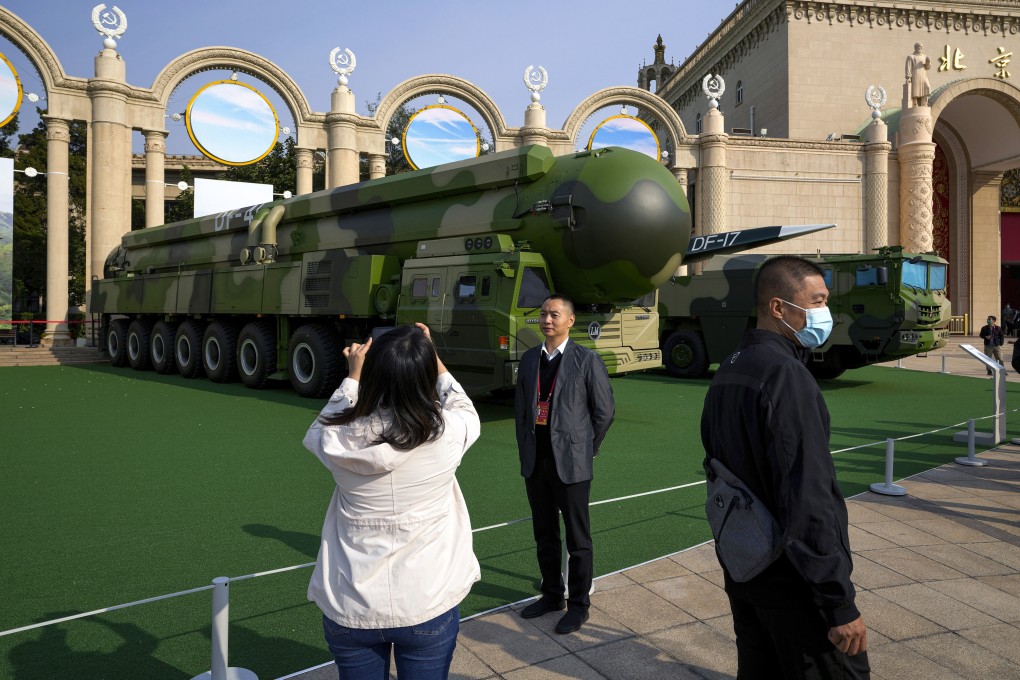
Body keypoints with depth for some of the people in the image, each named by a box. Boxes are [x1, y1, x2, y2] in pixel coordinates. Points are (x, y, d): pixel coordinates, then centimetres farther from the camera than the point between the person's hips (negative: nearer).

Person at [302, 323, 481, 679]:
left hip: (350, 609, 2)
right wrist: (430, 358, 13)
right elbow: (465, 411, 8)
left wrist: (353, 375, 15)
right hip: (428, 606, -1)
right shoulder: (446, 434, -17)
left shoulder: (341, 440, -14)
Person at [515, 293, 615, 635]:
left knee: (577, 539, 7)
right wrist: (525, 449, 10)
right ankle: (551, 594, 34)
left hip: (570, 464, -5)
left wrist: (585, 450, 1)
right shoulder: (529, 359, 7)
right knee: (544, 536, 17)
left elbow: (605, 410, -3)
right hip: (535, 463, 5)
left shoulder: (587, 360, -8)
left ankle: (578, 604, 22)